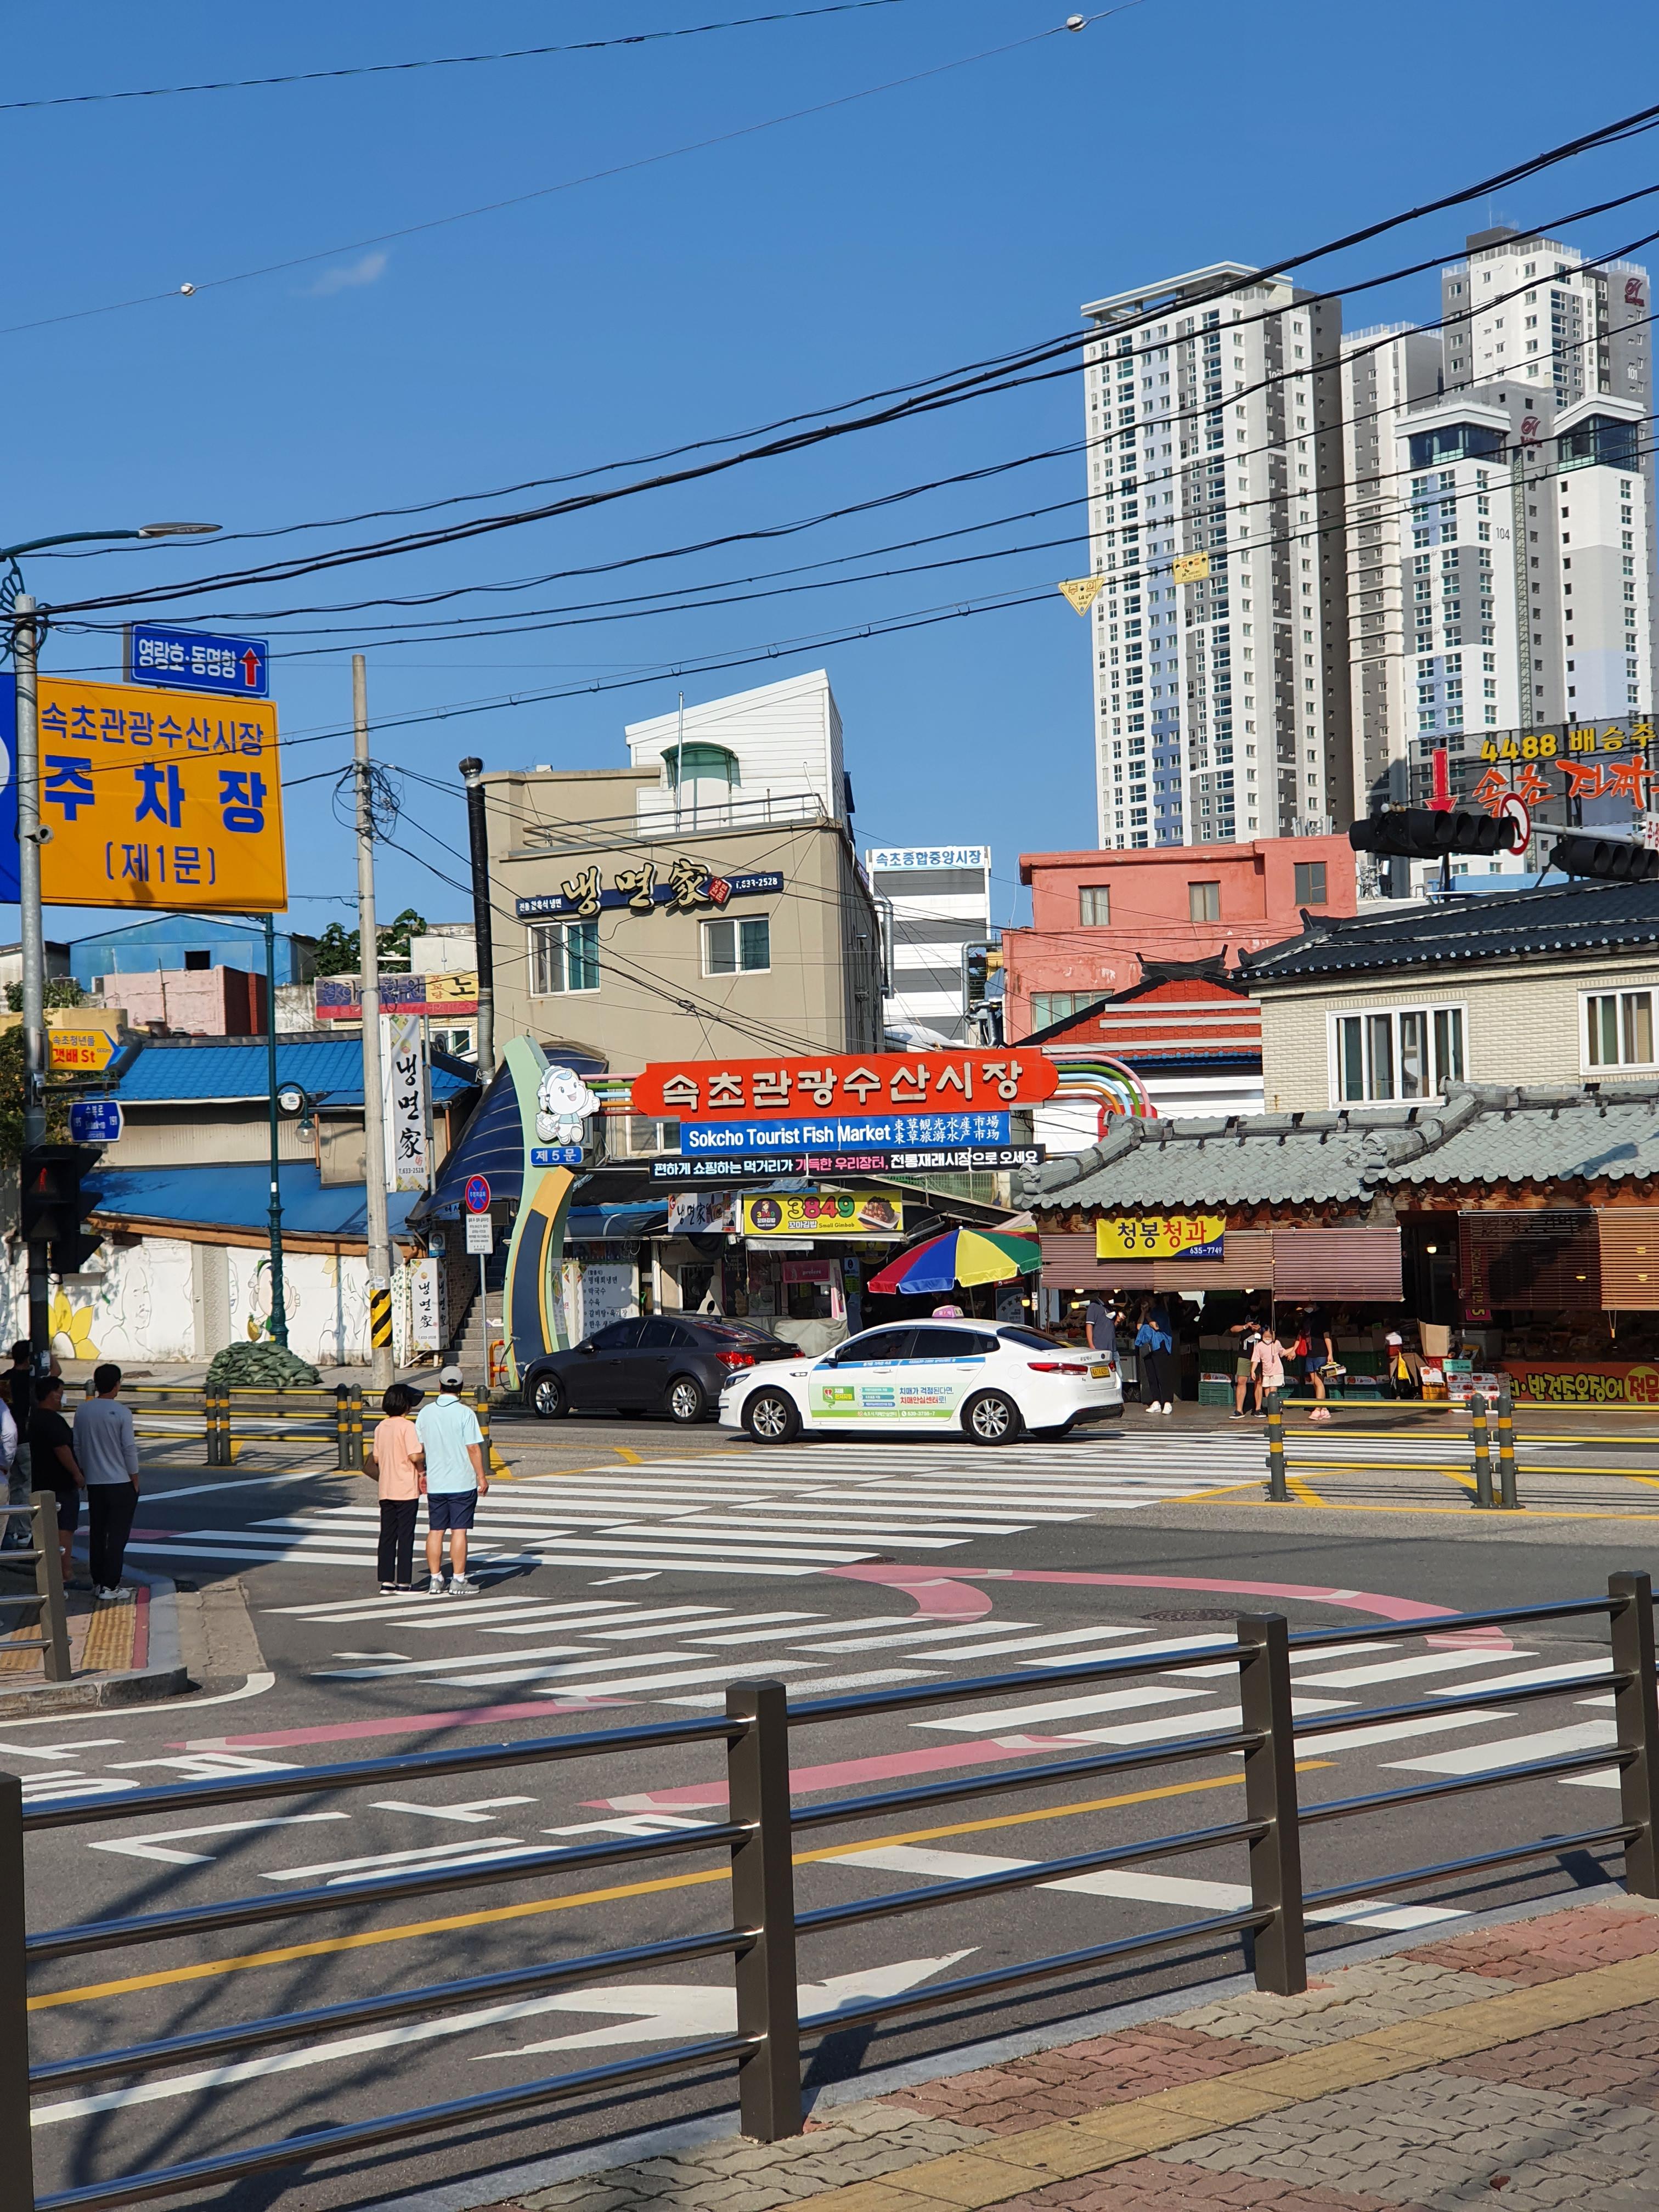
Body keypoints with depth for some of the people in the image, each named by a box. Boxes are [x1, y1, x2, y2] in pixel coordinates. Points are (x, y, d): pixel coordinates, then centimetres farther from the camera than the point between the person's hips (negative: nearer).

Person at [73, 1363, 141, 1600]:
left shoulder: (82, 1410, -1)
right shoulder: (121, 1413, -14)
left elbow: (77, 1446, 6)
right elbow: (129, 1448, -12)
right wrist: (135, 1480, 0)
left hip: (94, 1483, 5)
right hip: (121, 1483, -5)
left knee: (97, 1533, 13)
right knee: (118, 1535, 0)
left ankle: (98, 1583, 17)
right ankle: (110, 1586, -1)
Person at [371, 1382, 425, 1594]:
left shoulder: (381, 1427, 8)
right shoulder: (407, 1426, -12)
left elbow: (375, 1458, 11)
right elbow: (415, 1456, -21)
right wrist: (421, 1471, -1)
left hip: (386, 1491, 6)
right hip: (407, 1490, -6)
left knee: (387, 1536, 9)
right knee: (406, 1537, -1)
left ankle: (386, 1582, 9)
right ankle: (403, 1583, 0)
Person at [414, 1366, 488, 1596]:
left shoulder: (425, 1413, 3)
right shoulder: (465, 1413, -10)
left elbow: (418, 1448, 9)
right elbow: (473, 1448, -11)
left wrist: (422, 1475, 22)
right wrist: (482, 1477, -3)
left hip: (435, 1483, 4)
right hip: (462, 1482, -4)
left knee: (435, 1531, 9)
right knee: (459, 1531, -1)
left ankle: (435, 1580, 12)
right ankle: (458, 1581, 1)